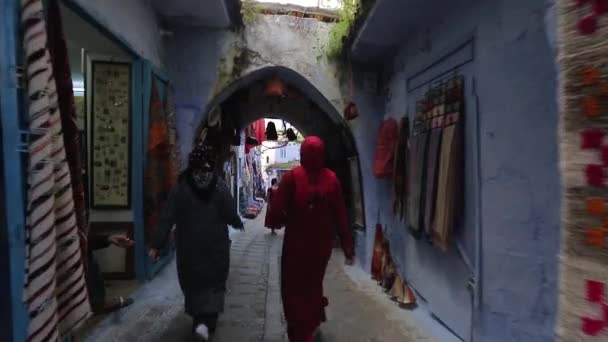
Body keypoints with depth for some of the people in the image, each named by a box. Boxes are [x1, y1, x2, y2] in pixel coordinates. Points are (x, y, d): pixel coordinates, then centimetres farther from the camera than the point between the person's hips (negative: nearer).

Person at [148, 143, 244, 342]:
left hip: (189, 246, 2)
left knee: (192, 280, 19)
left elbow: (167, 219, -7)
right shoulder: (220, 187, -11)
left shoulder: (180, 188, -6)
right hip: (215, 246, -1)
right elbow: (231, 215, -9)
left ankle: (199, 319, 30)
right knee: (213, 281, 12)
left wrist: (156, 245, -4)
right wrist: (239, 224, 13)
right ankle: (206, 321, -3)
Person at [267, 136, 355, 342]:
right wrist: (347, 244, 3)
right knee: (314, 283, 25)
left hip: (296, 242, -3)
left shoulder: (292, 176, -14)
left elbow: (276, 212, -16)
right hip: (322, 243, 4)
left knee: (293, 288, 13)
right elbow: (340, 215, -6)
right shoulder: (331, 178, -7)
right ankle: (312, 323, 42)